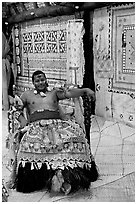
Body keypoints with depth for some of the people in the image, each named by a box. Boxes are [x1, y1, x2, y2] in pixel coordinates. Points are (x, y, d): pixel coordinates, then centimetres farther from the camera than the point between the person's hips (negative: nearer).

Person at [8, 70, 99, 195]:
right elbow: (16, 109, 21)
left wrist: (85, 90, -9)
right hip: (37, 125, 0)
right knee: (31, 142, -36)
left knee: (75, 133, -31)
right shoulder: (27, 95, 26)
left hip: (57, 123, 1)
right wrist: (22, 119, 0)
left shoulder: (55, 93, 24)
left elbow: (70, 93, 9)